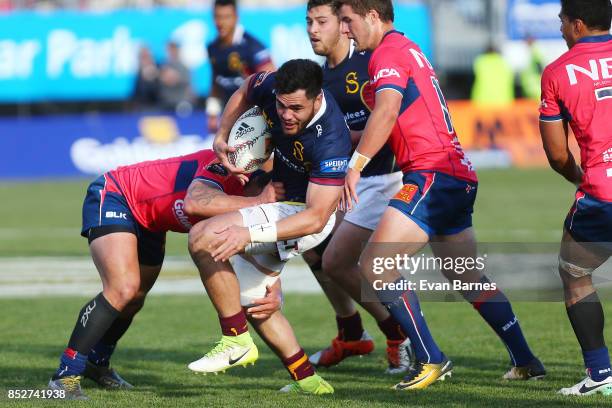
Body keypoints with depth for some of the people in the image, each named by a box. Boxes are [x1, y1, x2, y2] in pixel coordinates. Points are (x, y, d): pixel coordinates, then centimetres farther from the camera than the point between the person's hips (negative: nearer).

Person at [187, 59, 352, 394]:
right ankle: (307, 380, 20)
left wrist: (250, 234, -40)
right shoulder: (271, 86, -16)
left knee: (203, 237, -24)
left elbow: (316, 217, -34)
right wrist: (221, 138, -5)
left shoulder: (331, 142, -34)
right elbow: (243, 95, 10)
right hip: (279, 198, 8)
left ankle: (237, 341, -16)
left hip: (304, 214, -8)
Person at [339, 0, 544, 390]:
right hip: (460, 178, 10)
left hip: (434, 175, -10)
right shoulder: (408, 49, 22)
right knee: (469, 278, 20)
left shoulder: (388, 53, -8)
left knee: (375, 264, -14)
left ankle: (430, 360, -16)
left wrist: (355, 165, -28)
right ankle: (526, 361, 24)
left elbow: (387, 113, -25)